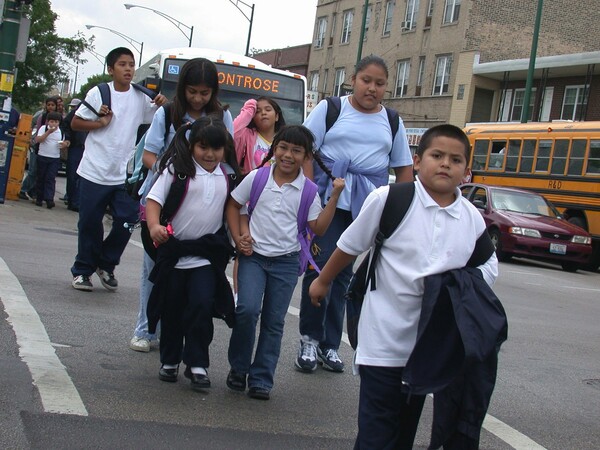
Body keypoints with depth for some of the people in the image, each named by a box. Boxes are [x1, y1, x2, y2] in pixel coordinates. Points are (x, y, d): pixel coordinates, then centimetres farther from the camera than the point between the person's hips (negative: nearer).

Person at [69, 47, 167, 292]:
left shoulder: (142, 97, 4)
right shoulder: (98, 93, -2)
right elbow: (75, 123, 3)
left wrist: (163, 106, -11)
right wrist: (100, 123, -12)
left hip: (126, 175, 2)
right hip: (95, 172, -2)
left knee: (127, 220, -4)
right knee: (90, 224, 5)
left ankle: (106, 265, 18)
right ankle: (82, 270, 22)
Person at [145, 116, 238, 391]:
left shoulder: (227, 175, 6)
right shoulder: (177, 168, -6)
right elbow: (154, 199, -12)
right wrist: (154, 226, -28)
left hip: (208, 254, 1)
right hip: (174, 250, -1)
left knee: (203, 305, -12)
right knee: (172, 308, 9)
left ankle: (197, 364, 0)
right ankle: (170, 361, 26)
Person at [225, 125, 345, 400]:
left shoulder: (308, 190, -2)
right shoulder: (257, 178, -3)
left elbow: (318, 228, -2)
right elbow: (233, 205, 9)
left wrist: (335, 197, -9)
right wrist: (238, 238, -1)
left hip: (286, 263, 1)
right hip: (253, 255, -1)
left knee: (274, 322, 6)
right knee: (247, 309, -17)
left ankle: (261, 379, 17)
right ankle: (238, 368, 5)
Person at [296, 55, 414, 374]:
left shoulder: (392, 122, 13)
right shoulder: (330, 109, 3)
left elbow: (404, 168, 16)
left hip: (368, 208, 3)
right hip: (329, 201, -2)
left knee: (344, 274, 5)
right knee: (320, 268, -6)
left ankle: (330, 345, 14)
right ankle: (309, 339, 9)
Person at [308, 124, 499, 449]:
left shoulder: (473, 219, 0)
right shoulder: (389, 200, -12)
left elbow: (489, 267, 15)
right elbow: (350, 245, 2)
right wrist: (323, 281, 14)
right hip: (384, 340, -4)